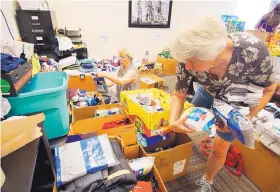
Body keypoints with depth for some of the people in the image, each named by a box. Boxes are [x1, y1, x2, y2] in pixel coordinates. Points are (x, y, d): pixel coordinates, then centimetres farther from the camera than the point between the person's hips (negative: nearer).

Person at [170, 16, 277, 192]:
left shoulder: (253, 50, -39)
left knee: (220, 148, 4)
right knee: (189, 123, 20)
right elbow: (179, 94, -19)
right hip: (209, 92, 3)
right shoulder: (188, 60, -33)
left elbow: (269, 88, -19)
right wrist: (174, 121, -36)